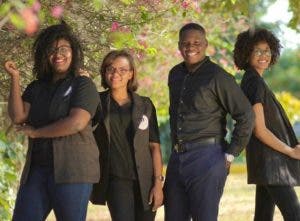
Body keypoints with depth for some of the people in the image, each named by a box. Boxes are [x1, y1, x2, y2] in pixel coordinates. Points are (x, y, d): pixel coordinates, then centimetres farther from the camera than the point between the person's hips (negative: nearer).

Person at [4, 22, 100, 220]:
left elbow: (76, 123, -15)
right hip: (36, 169, 5)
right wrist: (15, 78, -2)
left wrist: (35, 132, -6)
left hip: (73, 169, -5)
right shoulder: (36, 88, 16)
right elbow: (17, 116, 2)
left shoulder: (83, 85, 0)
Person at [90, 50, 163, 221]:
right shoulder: (98, 102, 6)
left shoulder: (145, 105, 8)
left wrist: (158, 183, -2)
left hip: (144, 182, 2)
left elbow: (154, 147, 6)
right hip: (116, 180, -2)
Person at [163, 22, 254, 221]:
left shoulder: (217, 76, -9)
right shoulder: (175, 75, 13)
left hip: (207, 157, -7)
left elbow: (246, 115, -11)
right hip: (178, 158, 7)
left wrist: (231, 154, -10)